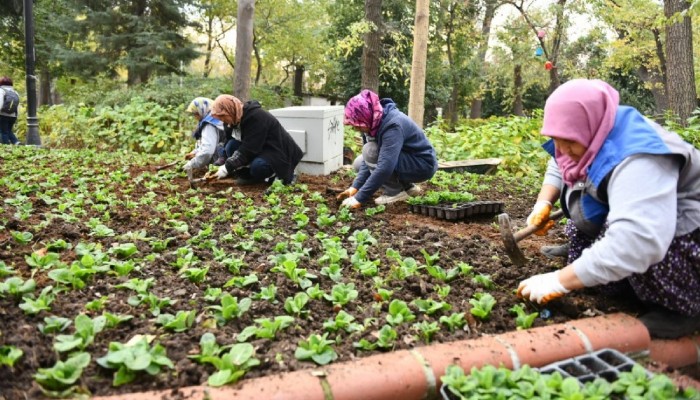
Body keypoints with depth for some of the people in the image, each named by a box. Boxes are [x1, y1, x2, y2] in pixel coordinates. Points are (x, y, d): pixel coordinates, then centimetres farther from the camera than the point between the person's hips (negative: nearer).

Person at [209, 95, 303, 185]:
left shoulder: (256, 116, -25)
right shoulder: (240, 117, 2)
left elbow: (249, 149, -28)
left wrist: (228, 167, -25)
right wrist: (224, 164, -11)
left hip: (280, 152, -8)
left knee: (257, 167, -36)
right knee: (231, 145, -9)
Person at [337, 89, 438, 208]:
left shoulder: (393, 125, -31)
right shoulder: (373, 123, -5)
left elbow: (384, 167, -37)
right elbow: (368, 159, 0)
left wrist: (359, 198, -34)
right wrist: (355, 187, -12)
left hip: (423, 166, -9)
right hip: (406, 159, 9)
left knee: (370, 150, -23)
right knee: (359, 163, 6)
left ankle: (395, 192, -8)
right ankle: (407, 187, 9)